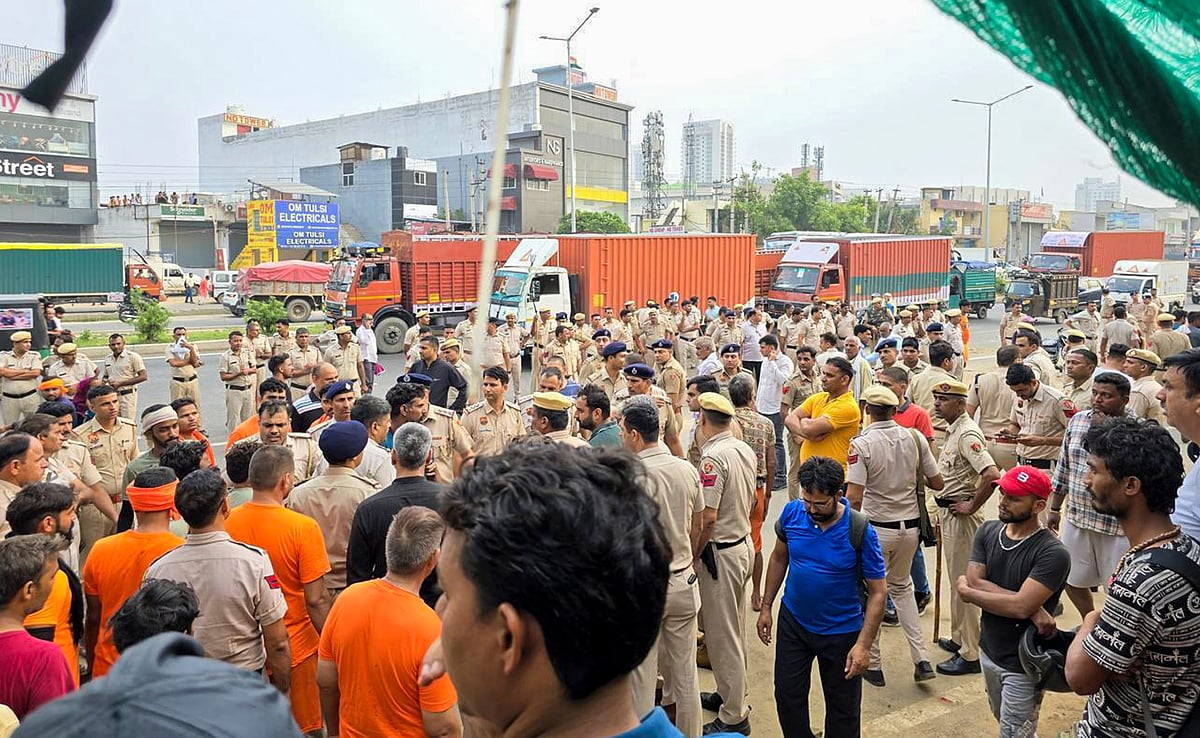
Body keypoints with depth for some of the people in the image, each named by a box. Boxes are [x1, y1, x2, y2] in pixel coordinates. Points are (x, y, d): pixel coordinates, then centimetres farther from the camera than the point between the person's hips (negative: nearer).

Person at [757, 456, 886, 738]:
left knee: (843, 707, 13)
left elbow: (877, 592, -15)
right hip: (793, 621, 3)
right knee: (787, 696, 15)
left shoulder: (860, 532, -22)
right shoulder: (792, 512, -12)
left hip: (841, 631, -3)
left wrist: (864, 645, -20)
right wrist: (766, 607, 7)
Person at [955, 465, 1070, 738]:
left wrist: (966, 592, -17)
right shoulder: (988, 531, -4)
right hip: (988, 650, 6)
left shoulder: (1052, 553, -24)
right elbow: (973, 582, -14)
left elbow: (1020, 606, -30)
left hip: (1023, 665, -6)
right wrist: (1033, 609, -24)